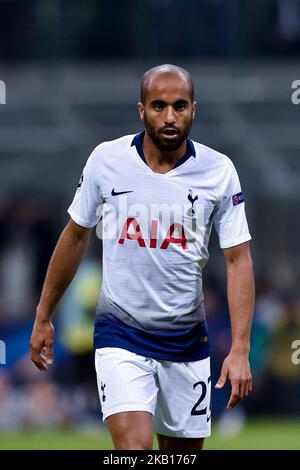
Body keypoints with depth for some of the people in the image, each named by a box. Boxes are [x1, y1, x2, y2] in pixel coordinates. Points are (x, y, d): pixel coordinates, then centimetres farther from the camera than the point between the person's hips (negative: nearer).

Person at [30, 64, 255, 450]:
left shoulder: (219, 171, -6)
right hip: (120, 333, -2)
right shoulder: (106, 159, -5)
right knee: (134, 447, -20)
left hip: (187, 340, 2)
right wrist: (43, 318, 12)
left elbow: (238, 259, -4)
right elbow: (76, 237, 8)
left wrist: (240, 350, -13)